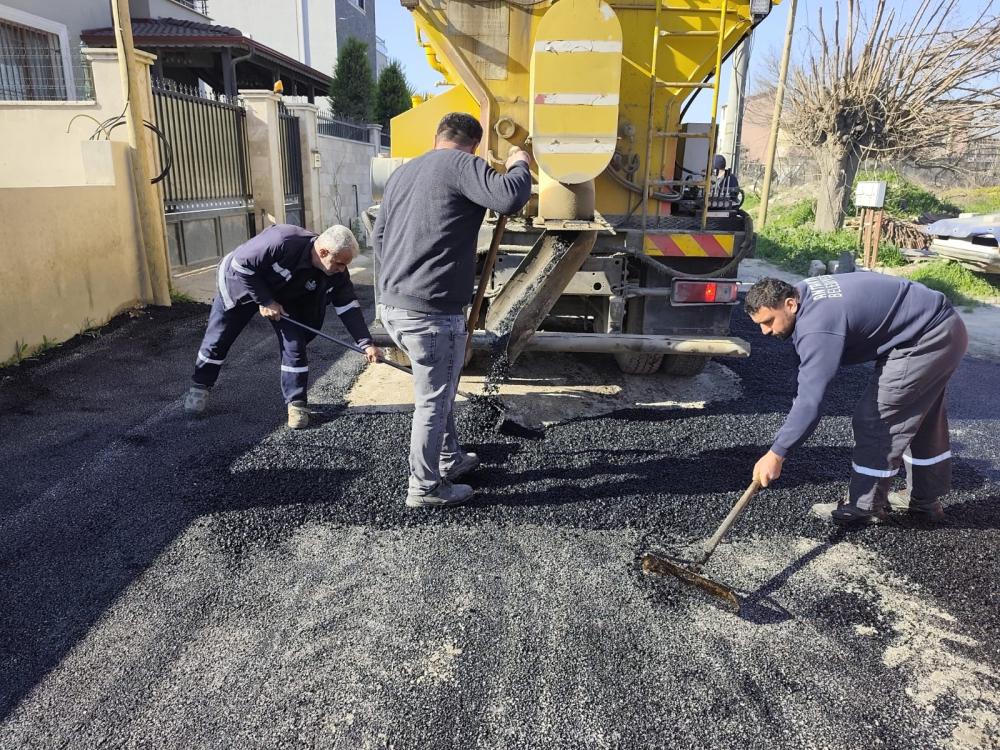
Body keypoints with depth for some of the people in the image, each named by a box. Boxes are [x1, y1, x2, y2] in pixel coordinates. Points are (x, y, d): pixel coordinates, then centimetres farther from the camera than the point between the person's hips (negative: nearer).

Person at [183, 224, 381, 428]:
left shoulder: (336, 274, -25)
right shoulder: (281, 241, -42)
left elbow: (349, 307, -19)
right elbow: (241, 265, -31)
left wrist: (367, 344, -26)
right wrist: (265, 301, -28)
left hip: (284, 296, 3)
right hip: (239, 282, -3)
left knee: (294, 344, -10)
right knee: (217, 339, 8)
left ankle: (296, 403, 3)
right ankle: (200, 387, 33)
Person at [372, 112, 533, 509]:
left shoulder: (403, 171, 19)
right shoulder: (462, 164, -7)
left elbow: (378, 235, 24)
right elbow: (510, 198, -22)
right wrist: (518, 165, -1)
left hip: (389, 303, 9)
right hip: (431, 311, -9)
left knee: (439, 389, 24)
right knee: (433, 401, 4)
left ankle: (450, 459, 38)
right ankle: (425, 488, 17)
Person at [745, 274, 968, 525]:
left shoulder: (817, 327, -31)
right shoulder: (802, 294, -1)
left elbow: (810, 399, -33)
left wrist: (776, 454, -29)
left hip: (927, 341, -11)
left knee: (874, 419, -6)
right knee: (922, 419, 21)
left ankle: (864, 507, 6)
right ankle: (926, 499, 37)